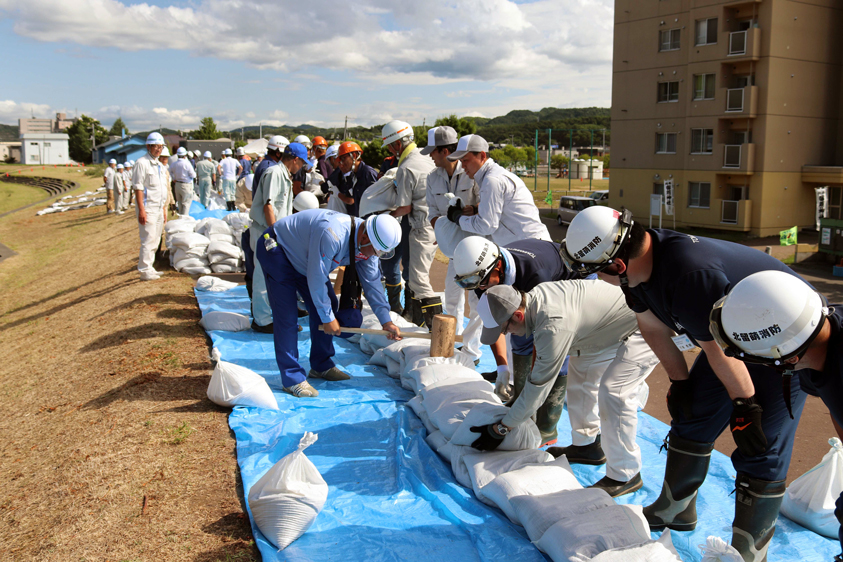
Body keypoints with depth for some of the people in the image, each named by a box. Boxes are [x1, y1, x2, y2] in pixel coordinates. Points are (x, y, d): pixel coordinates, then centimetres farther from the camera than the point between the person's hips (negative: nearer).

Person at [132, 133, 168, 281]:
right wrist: (141, 210, -20)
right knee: (148, 240, -9)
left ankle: (149, 268, 21)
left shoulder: (159, 165, 16)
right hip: (148, 208, -9)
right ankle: (144, 271, -3)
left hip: (159, 208, 9)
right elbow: (138, 187, -15)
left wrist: (164, 207, 18)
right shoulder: (142, 163, -10)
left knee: (155, 240, 12)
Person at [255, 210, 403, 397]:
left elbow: (372, 282, -5)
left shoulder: (368, 244, -13)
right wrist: (328, 318, -21)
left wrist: (386, 321, -9)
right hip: (276, 248, -8)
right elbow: (316, 279, -32)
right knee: (287, 315, -14)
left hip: (303, 258, 9)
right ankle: (292, 378, -7)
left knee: (328, 304, 4)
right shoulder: (332, 235, -40)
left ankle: (321, 366, 17)